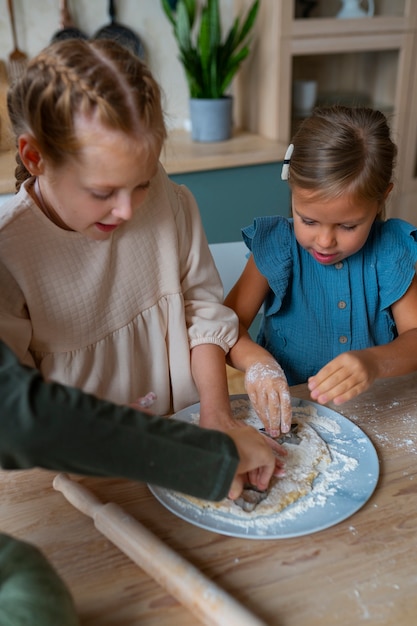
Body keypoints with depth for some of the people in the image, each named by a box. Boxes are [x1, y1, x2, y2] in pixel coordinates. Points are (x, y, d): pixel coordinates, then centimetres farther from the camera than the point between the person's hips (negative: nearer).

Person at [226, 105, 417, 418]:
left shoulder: (390, 251, -3)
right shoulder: (275, 248, -6)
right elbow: (228, 323, -8)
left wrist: (375, 363, -27)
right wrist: (254, 359, -29)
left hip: (373, 407, 1)